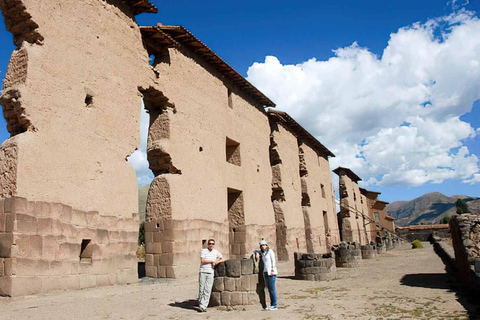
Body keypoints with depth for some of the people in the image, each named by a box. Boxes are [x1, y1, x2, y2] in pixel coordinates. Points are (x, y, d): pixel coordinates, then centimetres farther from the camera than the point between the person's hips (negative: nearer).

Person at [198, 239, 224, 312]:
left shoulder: (216, 252, 11)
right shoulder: (204, 251, 0)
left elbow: (222, 259, 19)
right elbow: (202, 261, -11)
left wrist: (217, 262, 1)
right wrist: (212, 261, -5)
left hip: (210, 273, 3)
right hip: (203, 272, -2)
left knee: (207, 290, -2)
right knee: (201, 289, 0)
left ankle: (203, 306, 1)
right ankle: (200, 304, 14)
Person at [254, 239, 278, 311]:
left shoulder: (270, 251, -4)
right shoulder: (262, 252, 15)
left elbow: (273, 261, -9)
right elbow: (255, 250, 30)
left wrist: (272, 270, -16)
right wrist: (257, 253, 7)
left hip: (271, 272, -7)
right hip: (265, 272, 7)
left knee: (272, 289, -6)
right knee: (269, 289, 8)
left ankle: (275, 306, -3)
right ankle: (272, 305, 14)